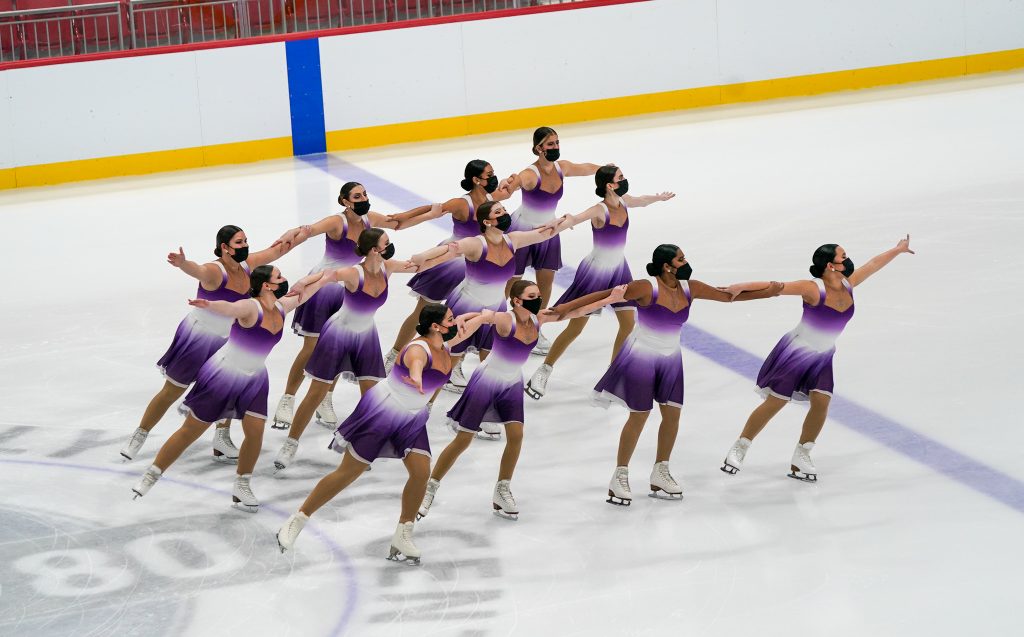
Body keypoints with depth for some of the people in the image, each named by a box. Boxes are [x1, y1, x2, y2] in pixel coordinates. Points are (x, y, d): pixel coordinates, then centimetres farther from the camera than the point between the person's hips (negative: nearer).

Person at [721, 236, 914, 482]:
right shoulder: (814, 289, -26)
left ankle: (801, 456, 8)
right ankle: (739, 448, 12)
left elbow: (873, 264, 9)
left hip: (822, 358, 6)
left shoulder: (847, 285, -6)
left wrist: (898, 250, 23)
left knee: (821, 402, -7)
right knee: (775, 403, -2)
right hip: (795, 353, -6)